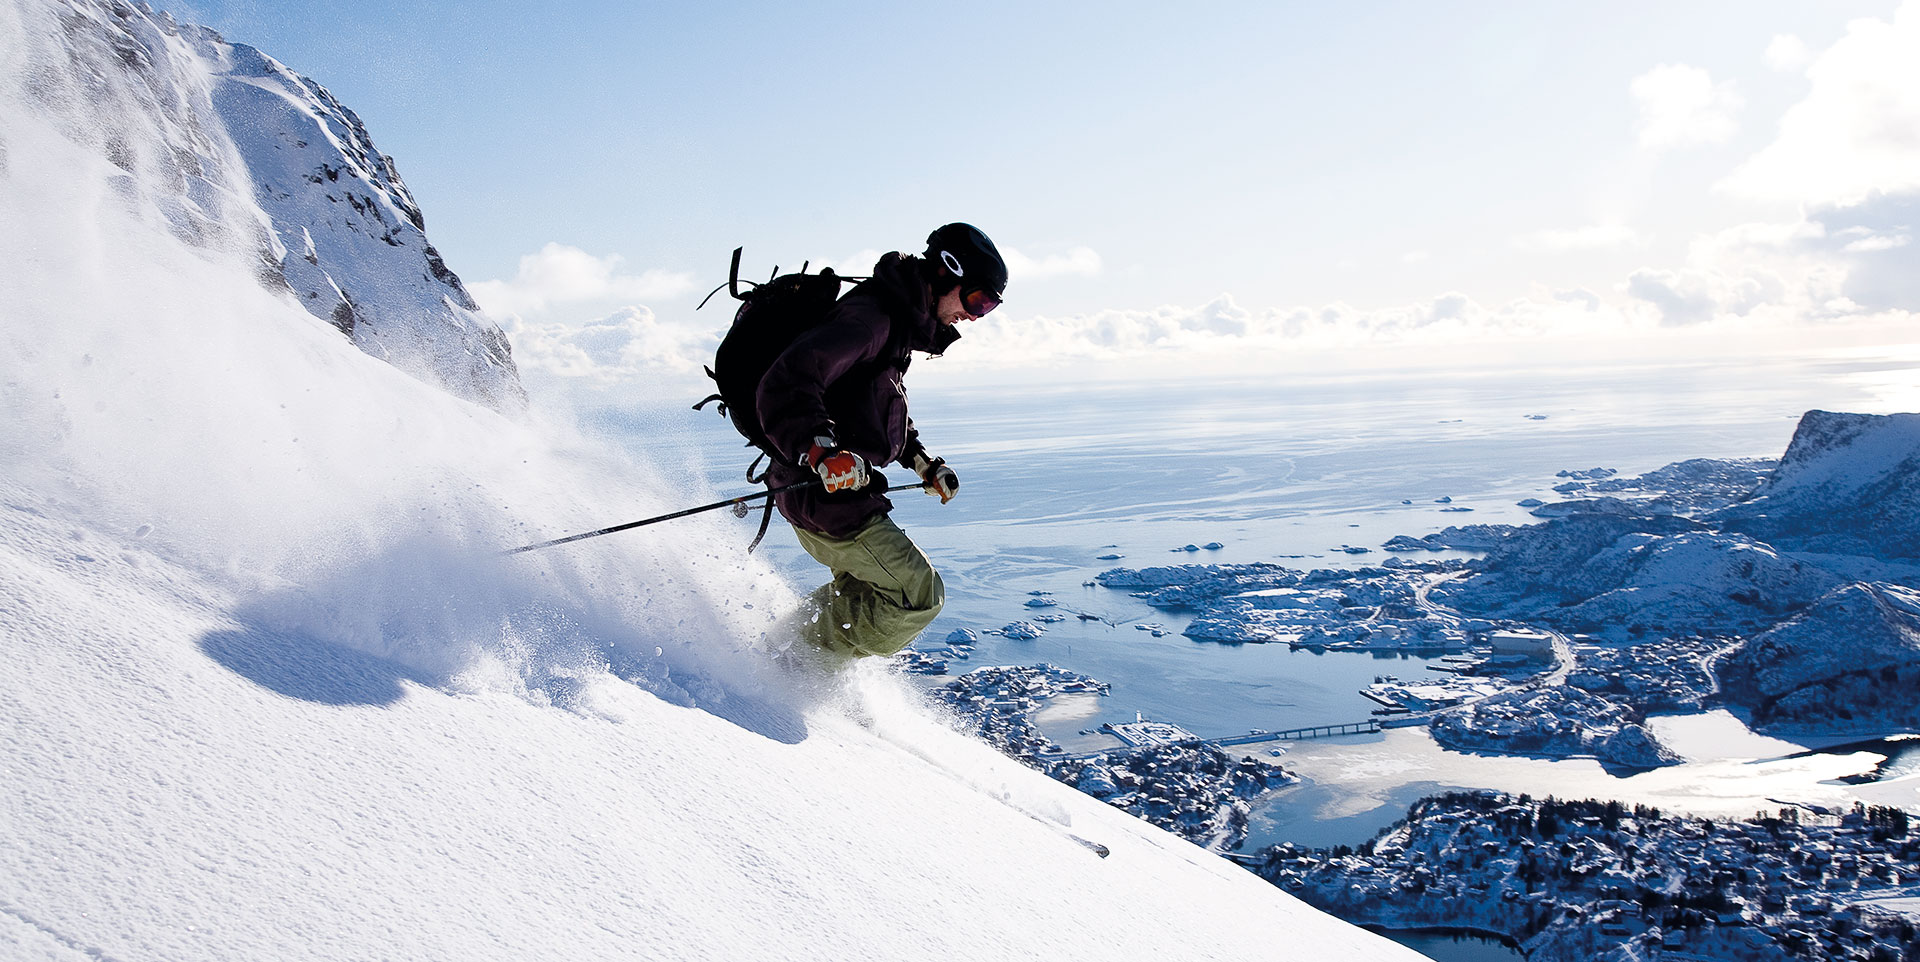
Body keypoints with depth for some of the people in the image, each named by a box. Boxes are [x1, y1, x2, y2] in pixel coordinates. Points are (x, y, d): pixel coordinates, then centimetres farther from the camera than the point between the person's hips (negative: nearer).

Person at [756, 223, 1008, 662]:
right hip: (828, 495, -10)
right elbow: (789, 382, -30)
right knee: (920, 596, -5)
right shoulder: (870, 316, -18)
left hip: (845, 492, 10)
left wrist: (923, 461, 21)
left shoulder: (901, 321, 15)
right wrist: (822, 450, -43)